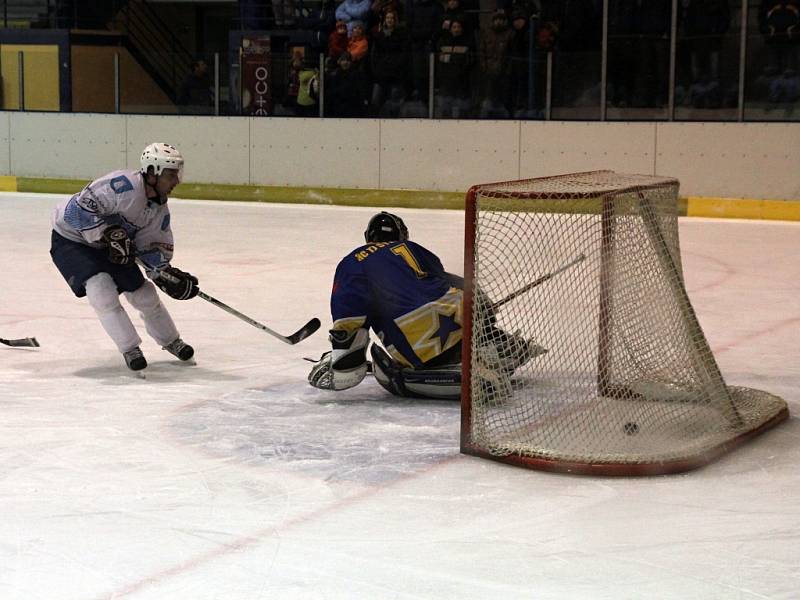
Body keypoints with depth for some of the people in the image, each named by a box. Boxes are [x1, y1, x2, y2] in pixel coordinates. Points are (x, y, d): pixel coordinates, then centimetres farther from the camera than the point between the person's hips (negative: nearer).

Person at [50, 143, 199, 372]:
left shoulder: (160, 211, -5)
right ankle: (130, 349, -10)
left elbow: (152, 249, 0)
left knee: (142, 291, 5)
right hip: (70, 239, -7)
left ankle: (171, 341, 28)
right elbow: (78, 209, -34)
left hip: (110, 246, 7)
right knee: (102, 288, -25)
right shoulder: (124, 185, -32)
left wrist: (169, 276, -17)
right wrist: (109, 234, -38)